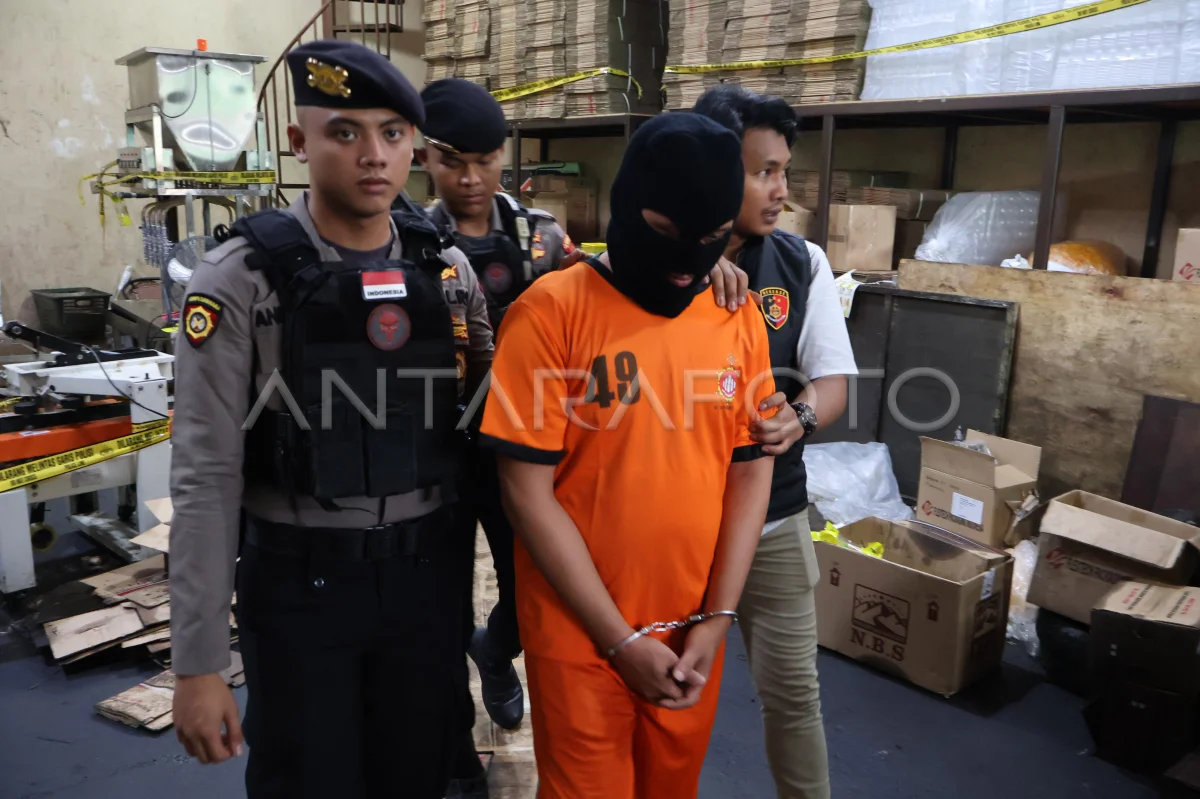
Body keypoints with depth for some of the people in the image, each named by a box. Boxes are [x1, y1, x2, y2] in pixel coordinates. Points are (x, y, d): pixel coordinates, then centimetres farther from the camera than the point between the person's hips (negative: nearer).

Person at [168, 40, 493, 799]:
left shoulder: (448, 271, 0)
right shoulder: (242, 279, -11)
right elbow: (206, 479, -11)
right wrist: (199, 663, -11)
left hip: (430, 574, 4)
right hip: (300, 584, -3)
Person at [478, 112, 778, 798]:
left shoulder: (739, 319, 0)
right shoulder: (551, 312, -14)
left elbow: (751, 473, 4)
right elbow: (529, 494, -13)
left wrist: (716, 619, -2)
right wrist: (621, 640, -11)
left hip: (692, 633, 4)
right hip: (581, 635, -4)